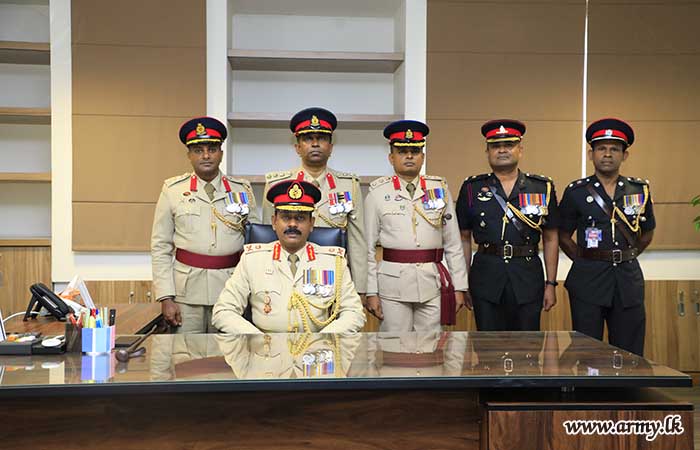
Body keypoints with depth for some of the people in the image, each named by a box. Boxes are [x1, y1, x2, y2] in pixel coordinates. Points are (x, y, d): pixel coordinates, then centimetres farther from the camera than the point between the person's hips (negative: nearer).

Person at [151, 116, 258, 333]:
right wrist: (166, 298, -4)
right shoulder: (173, 190, 5)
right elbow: (160, 248, 3)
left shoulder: (242, 190, 7)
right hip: (187, 291, -1)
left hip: (232, 290, 1)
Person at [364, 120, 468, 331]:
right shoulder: (377, 193, 2)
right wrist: (371, 292, -2)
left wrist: (459, 287, 5)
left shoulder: (440, 189, 7)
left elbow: (453, 244, 7)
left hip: (433, 282, 2)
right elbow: (368, 248, 2)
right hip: (393, 281, -2)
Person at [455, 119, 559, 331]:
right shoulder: (472, 188, 5)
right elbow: (464, 238, 7)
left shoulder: (543, 188, 6)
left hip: (528, 276, 0)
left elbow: (550, 239, 8)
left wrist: (551, 284, 4)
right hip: (486, 277, 0)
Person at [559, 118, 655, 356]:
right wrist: (588, 260, 3)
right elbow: (563, 237, 7)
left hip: (628, 280, 3)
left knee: (630, 353, 7)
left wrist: (624, 257, 11)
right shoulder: (576, 192, 0)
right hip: (588, 280, -2)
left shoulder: (640, 190, 7)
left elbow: (647, 234, 19)